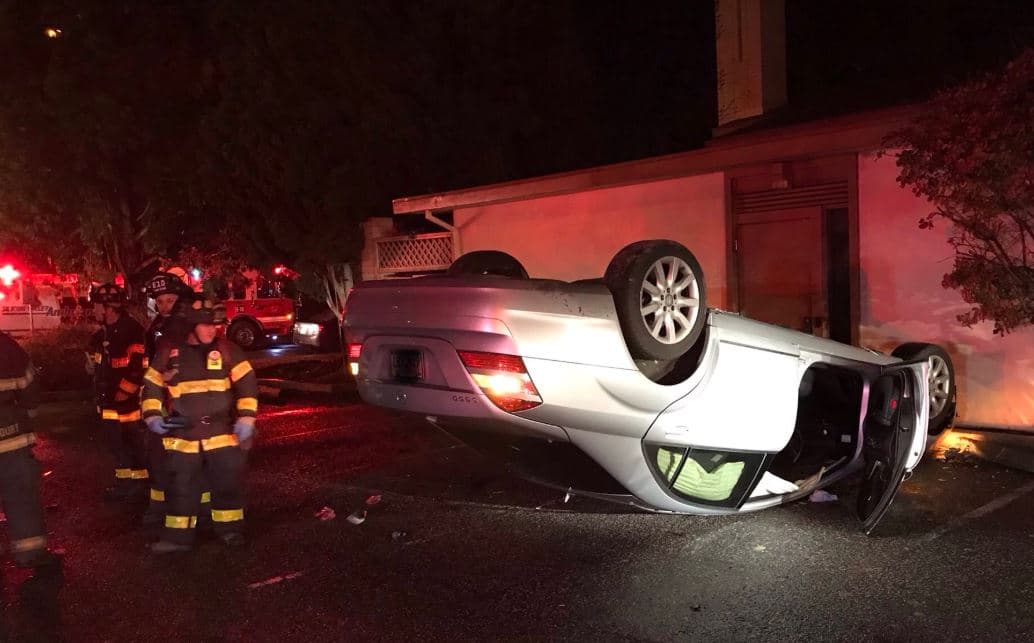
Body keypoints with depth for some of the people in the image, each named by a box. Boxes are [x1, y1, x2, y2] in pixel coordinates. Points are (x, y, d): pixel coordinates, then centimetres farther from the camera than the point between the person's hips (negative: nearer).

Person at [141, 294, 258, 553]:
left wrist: (245, 419, -9)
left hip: (222, 432, -1)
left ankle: (230, 529, 21)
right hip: (181, 434, 1)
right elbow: (151, 386, 8)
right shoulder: (169, 352, -1)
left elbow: (247, 384, -4)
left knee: (228, 482, 6)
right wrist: (153, 417, -4)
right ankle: (178, 535, 20)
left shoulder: (226, 350, -4)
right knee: (181, 485, 9)